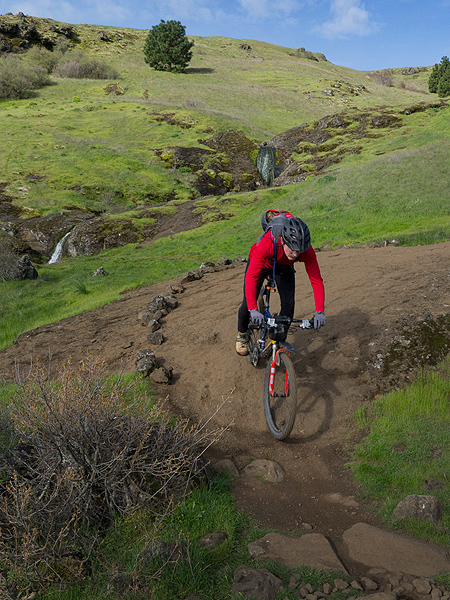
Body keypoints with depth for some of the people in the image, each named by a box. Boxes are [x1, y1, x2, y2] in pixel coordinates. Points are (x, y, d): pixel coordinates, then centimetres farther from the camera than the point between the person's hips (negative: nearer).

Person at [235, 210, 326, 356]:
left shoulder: (307, 251, -36)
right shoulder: (267, 243, -45)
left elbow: (316, 281, -32)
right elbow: (251, 277, -48)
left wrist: (320, 312, -42)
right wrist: (253, 310, -56)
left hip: (284, 267, 2)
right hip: (261, 263, -2)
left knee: (288, 304, -10)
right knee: (248, 304, -9)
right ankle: (242, 334, 21)